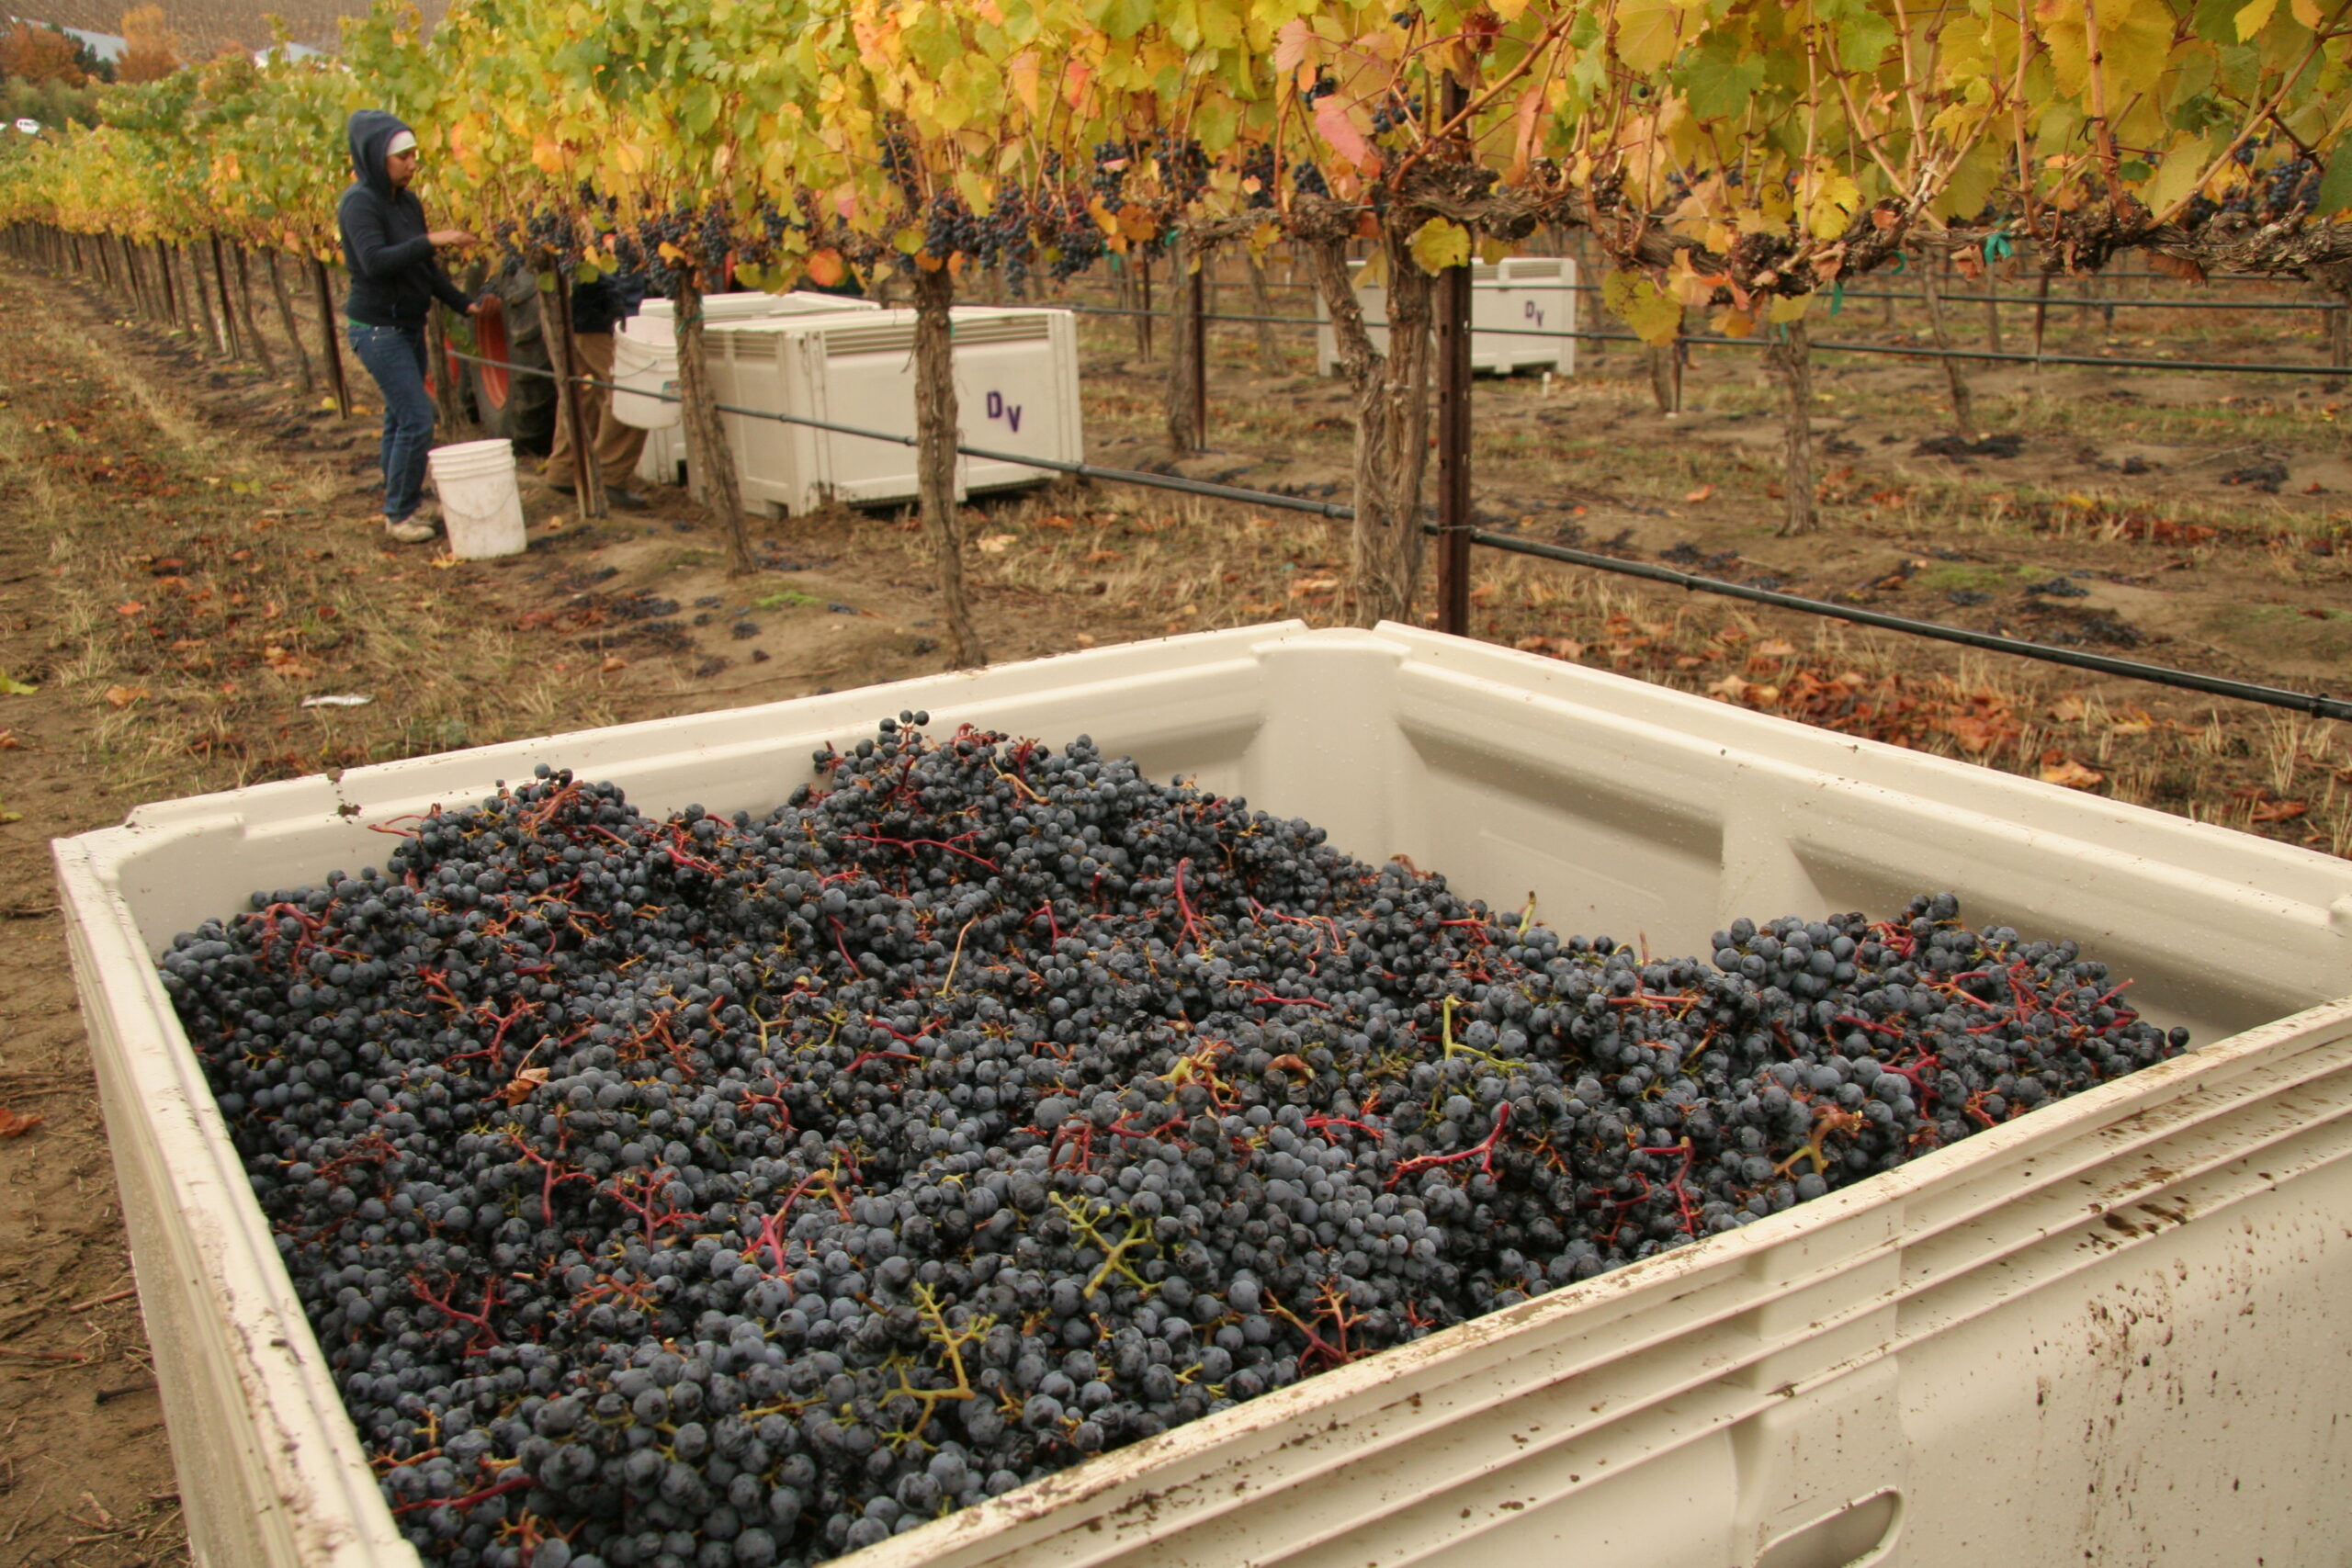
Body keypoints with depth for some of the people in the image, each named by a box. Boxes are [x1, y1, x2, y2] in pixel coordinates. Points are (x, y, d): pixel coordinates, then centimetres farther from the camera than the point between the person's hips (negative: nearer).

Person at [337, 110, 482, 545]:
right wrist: (430, 240, -31)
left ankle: (404, 503, 23)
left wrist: (464, 303, 7)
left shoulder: (408, 203, 9)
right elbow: (375, 262, -29)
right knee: (416, 419, -10)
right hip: (378, 329, -8)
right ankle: (399, 514, 2)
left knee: (400, 418, 13)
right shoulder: (360, 203, -14)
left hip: (409, 327, 8)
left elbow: (426, 270, 16)